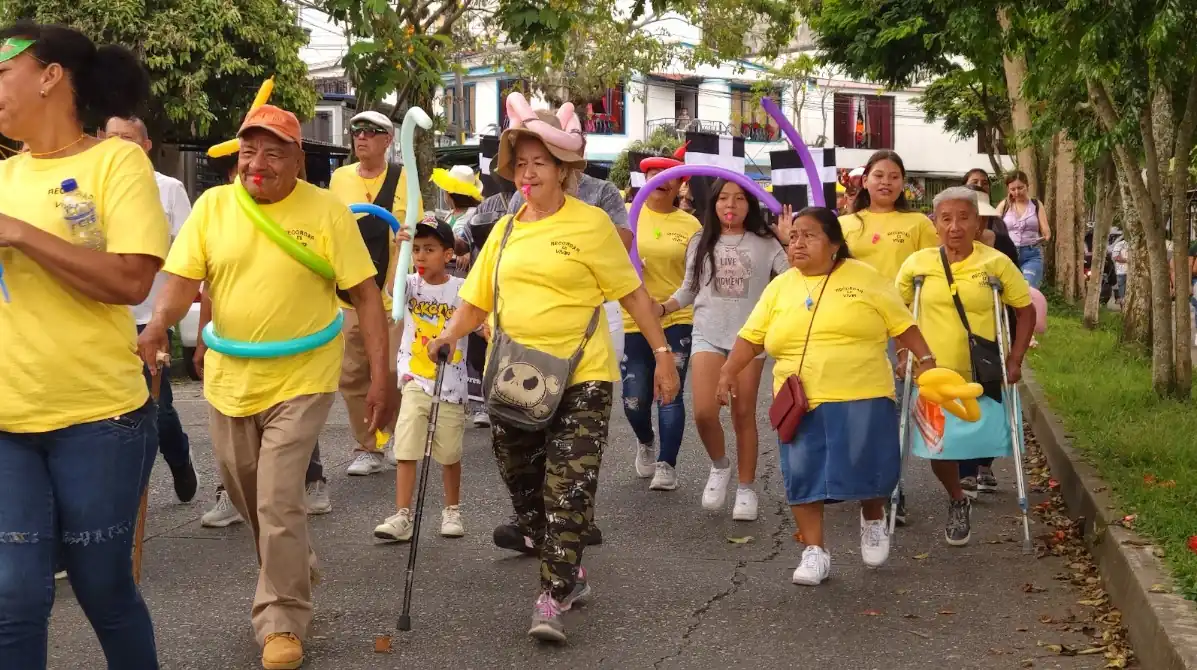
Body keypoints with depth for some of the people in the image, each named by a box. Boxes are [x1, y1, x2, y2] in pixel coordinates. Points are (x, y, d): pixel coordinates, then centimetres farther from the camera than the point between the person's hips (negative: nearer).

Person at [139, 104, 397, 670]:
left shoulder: (327, 212, -9)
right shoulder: (212, 206, -1)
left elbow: (366, 296, -8)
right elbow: (182, 279, -6)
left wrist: (381, 376, -14)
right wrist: (158, 325, -28)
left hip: (300, 381, -4)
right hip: (229, 380, 4)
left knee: (278, 504, -9)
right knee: (247, 498, 19)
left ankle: (283, 621, 8)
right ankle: (294, 569, 46)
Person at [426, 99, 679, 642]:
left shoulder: (591, 224, -5)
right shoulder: (504, 231, 9)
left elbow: (631, 293, -2)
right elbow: (476, 301, 11)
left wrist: (663, 353, -5)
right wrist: (448, 336, -8)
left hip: (580, 377, -5)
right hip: (515, 379, 5)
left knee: (568, 489, -7)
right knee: (522, 479, 16)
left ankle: (553, 598, -1)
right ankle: (566, 569, 41)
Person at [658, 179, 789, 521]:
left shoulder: (764, 243, 3)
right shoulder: (700, 243, 8)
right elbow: (689, 290, 14)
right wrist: (663, 308, -2)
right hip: (707, 335, 1)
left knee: (743, 414, 3)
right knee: (704, 412, -15)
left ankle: (746, 489, 16)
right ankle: (719, 466, 14)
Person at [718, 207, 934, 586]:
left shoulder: (864, 278, 2)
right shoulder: (780, 287, 10)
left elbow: (902, 324, 5)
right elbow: (751, 337, 10)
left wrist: (926, 360, -3)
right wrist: (729, 371, -2)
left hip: (862, 397, -2)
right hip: (800, 402, 3)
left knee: (867, 467, -2)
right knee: (802, 473, -1)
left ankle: (873, 522, 29)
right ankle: (814, 551, 9)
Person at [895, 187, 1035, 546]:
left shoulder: (997, 263, -7)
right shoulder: (917, 264, -4)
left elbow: (1026, 310, 2)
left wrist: (1015, 360, -4)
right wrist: (903, 357, 3)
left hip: (982, 376, -1)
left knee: (982, 439, 6)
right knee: (938, 448, 3)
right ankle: (957, 502, 28)